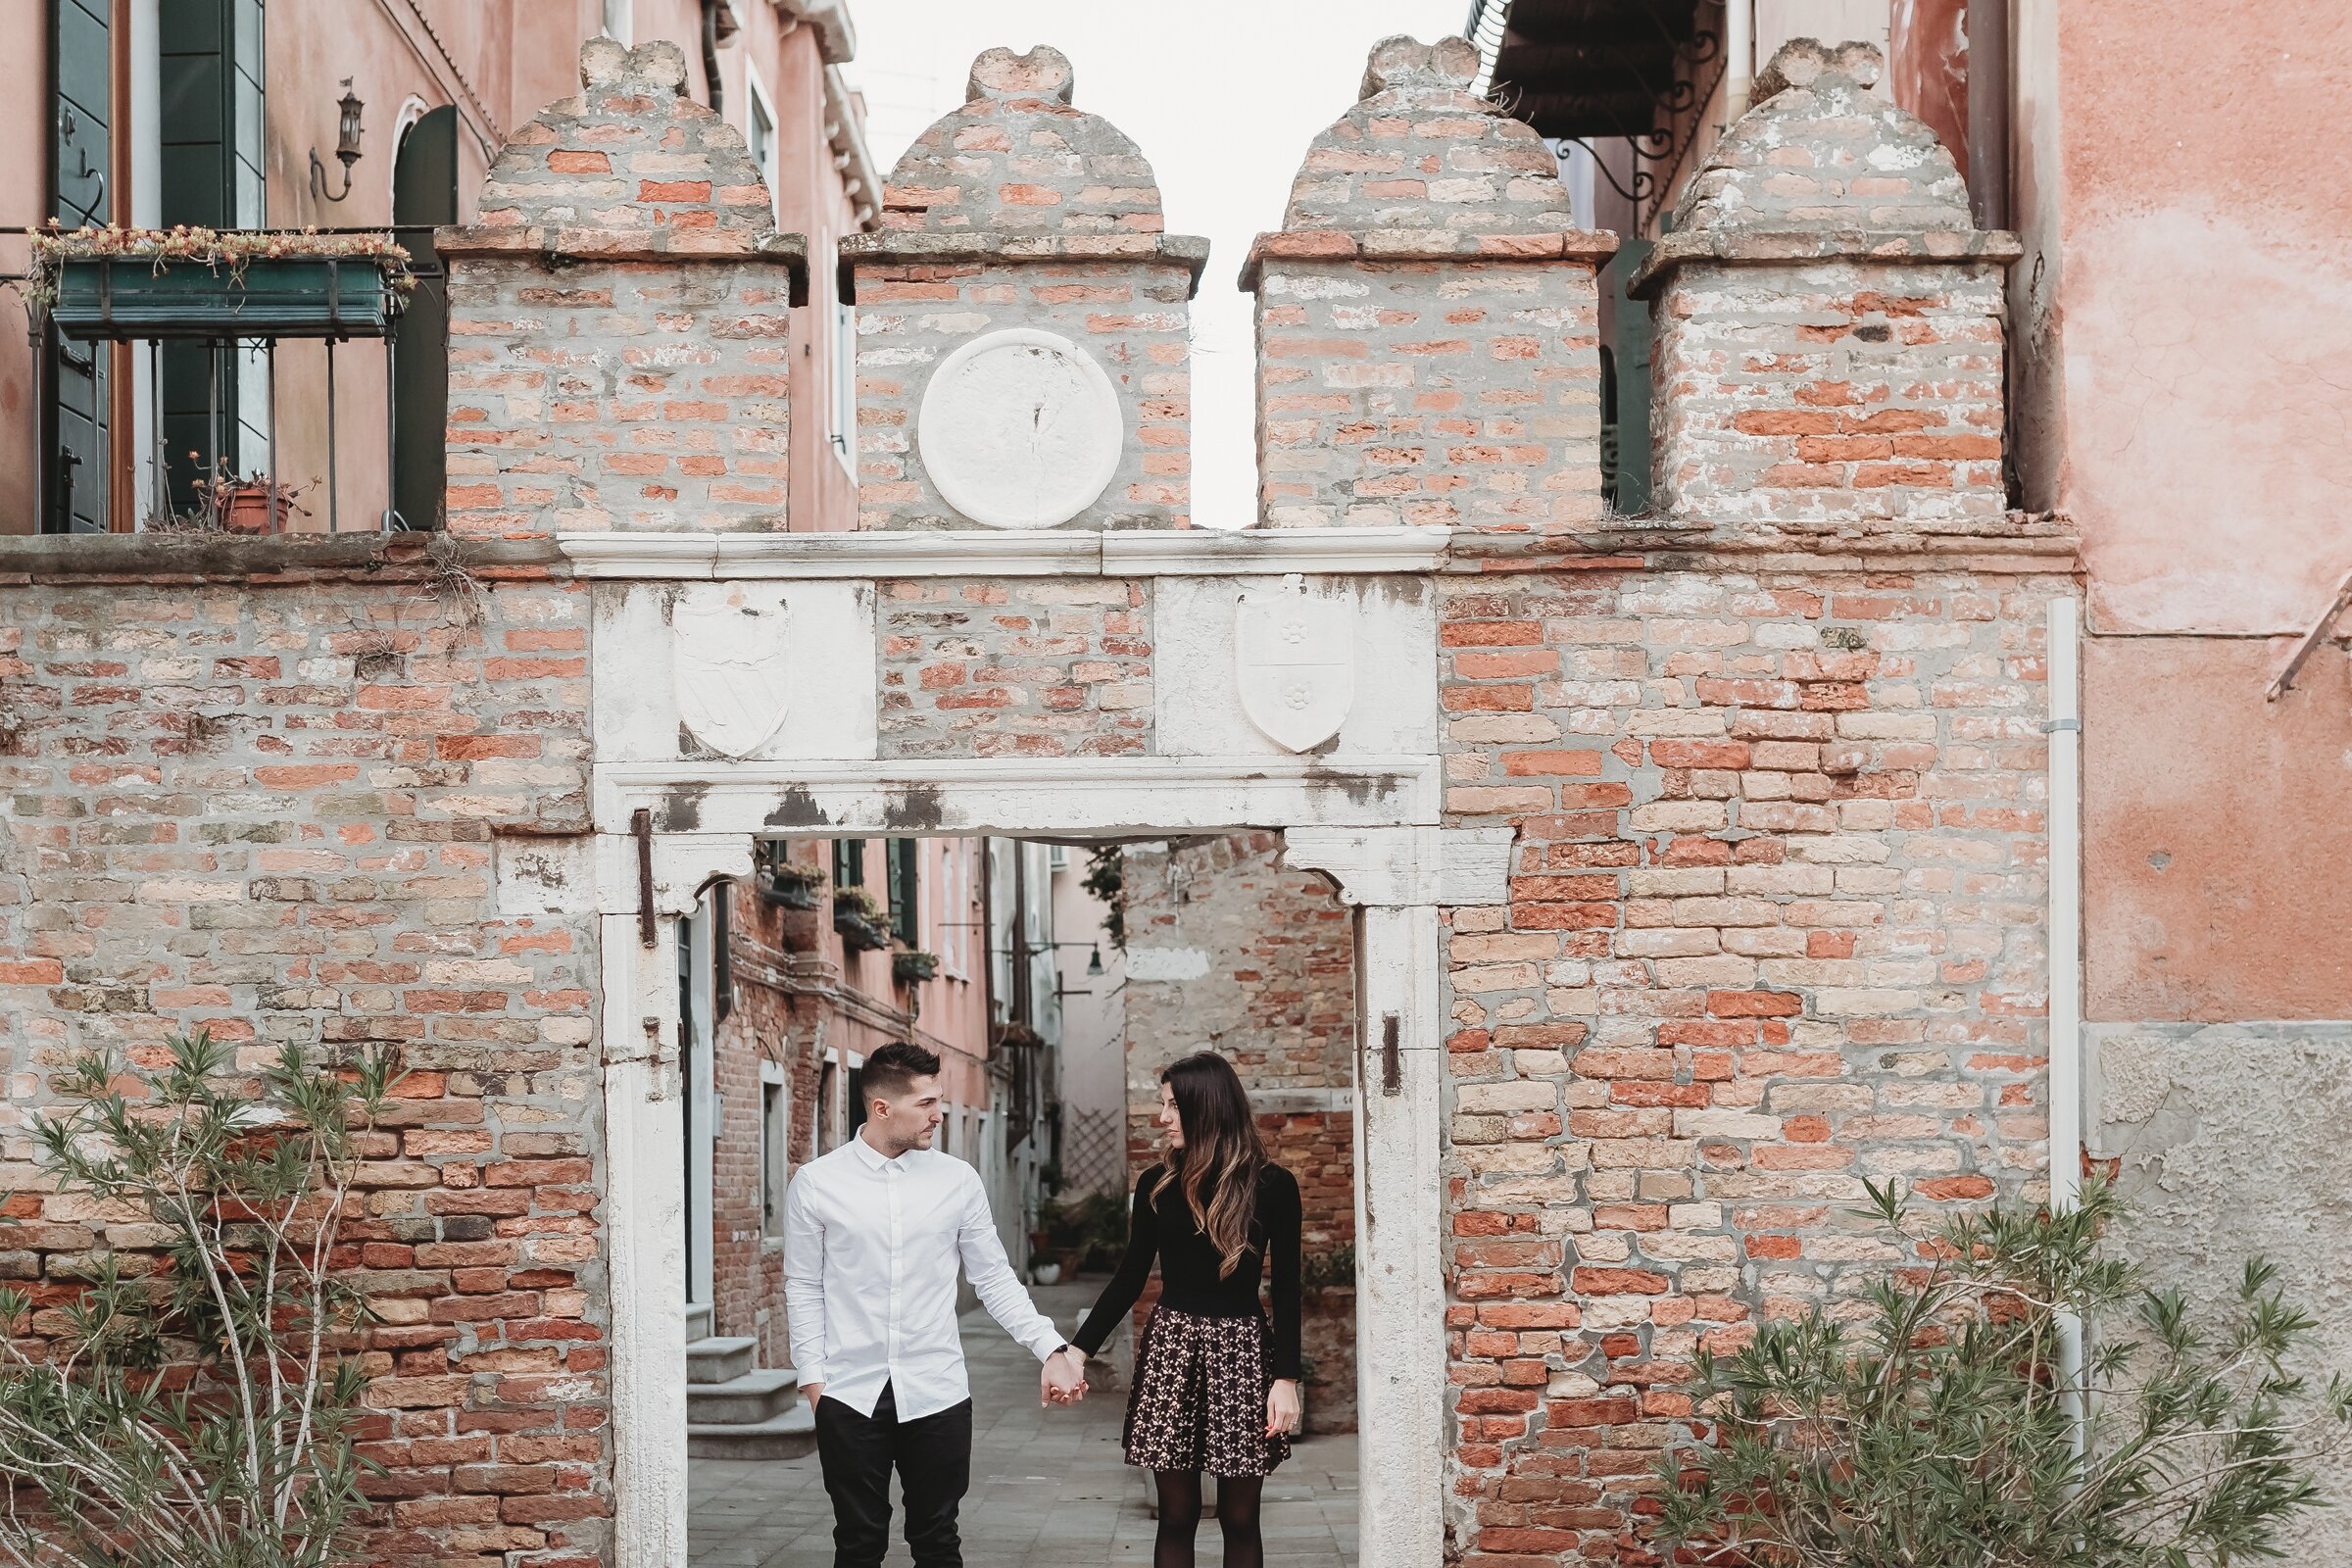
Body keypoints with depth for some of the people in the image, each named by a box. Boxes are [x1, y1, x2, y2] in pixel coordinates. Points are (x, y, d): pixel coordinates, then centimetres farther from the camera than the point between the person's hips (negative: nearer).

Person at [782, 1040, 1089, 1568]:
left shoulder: (958, 1181, 1)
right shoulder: (816, 1184, -2)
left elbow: (993, 1278, 5)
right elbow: (804, 1288, 2)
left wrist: (1052, 1349, -4)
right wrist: (813, 1380, -2)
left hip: (936, 1393, 1)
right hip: (850, 1396, -1)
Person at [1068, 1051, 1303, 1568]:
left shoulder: (1272, 1186, -4)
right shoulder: (1157, 1185, 3)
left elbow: (1286, 1289, -2)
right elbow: (1130, 1278, 8)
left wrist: (1286, 1378, -8)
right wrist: (1077, 1351, 1)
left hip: (1242, 1351, -2)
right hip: (1170, 1349, 2)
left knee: (1239, 1518, 2)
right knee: (1176, 1516, 3)